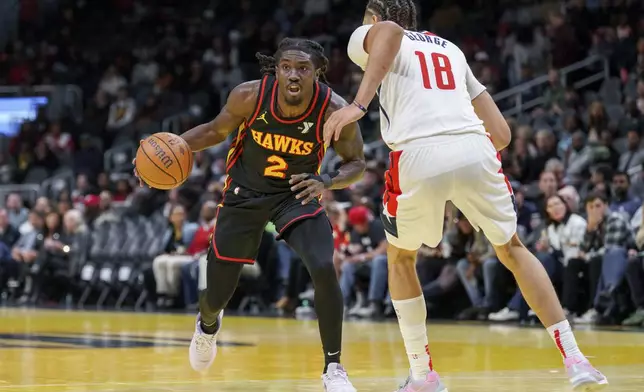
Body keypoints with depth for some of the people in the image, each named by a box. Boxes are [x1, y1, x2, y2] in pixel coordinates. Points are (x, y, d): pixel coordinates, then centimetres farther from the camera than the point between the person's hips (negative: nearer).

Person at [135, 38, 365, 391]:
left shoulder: (334, 110, -27)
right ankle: (208, 323, 48)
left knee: (323, 269, -27)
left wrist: (326, 182, -33)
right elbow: (216, 130, -5)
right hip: (245, 193, 1)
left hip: (297, 192, -1)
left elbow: (356, 163, -13)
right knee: (217, 296, 6)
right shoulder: (249, 96, -25)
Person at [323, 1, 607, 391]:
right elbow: (501, 134, 26)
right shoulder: (450, 49, 33)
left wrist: (359, 104, -17)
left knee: (400, 258, 24)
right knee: (512, 249, 23)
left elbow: (390, 32, -10)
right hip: (475, 150, 3)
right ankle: (576, 360, 14)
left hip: (419, 156, -3)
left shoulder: (366, 37, 20)